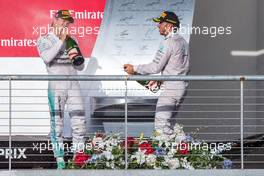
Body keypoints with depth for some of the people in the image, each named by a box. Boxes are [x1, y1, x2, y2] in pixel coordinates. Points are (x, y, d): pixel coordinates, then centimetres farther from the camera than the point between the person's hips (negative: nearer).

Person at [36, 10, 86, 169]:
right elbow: (47, 58, -15)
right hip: (56, 86, -4)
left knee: (79, 123, -2)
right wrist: (60, 40, -11)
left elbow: (81, 67, 20)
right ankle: (60, 160, -4)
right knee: (57, 123, -6)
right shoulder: (44, 40, 6)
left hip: (73, 85, 4)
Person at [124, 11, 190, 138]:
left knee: (161, 125, -9)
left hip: (171, 87, -10)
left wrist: (134, 69, -6)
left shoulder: (168, 42, -14)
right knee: (169, 123, 15)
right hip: (182, 86, 10)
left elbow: (156, 67, -16)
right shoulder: (183, 42, 14)